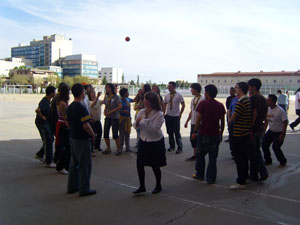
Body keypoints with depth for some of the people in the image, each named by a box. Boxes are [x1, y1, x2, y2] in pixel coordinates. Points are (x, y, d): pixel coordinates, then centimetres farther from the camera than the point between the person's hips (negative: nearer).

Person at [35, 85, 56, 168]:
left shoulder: (47, 101, 8)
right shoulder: (44, 102, -23)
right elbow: (37, 110, -37)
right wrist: (42, 117, -25)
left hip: (46, 122, 10)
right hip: (42, 123, -10)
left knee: (50, 139, 16)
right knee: (48, 141, -6)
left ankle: (39, 154, 31)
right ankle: (48, 162, 1)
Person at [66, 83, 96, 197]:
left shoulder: (70, 107, 6)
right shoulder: (81, 108, -21)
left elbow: (67, 123, 13)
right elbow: (86, 125, -24)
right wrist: (93, 135, -10)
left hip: (73, 137, 9)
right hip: (82, 139, -9)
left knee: (74, 163, 18)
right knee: (85, 165, 2)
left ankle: (72, 186, 27)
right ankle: (84, 189, 9)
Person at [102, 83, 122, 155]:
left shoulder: (116, 97, -7)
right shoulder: (106, 97, 12)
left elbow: (120, 106, -15)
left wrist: (111, 111, -18)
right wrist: (105, 111, -2)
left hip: (115, 117, -6)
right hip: (108, 117, 7)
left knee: (115, 134, -6)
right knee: (106, 133, 6)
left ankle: (118, 149, 6)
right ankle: (108, 149, 20)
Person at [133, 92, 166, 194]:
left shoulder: (158, 114, -17)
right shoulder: (141, 112, 0)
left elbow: (154, 129, -26)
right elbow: (136, 126, 4)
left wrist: (145, 120, -25)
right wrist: (137, 122, -18)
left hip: (155, 142, -5)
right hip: (143, 141, 5)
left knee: (155, 166, 7)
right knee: (139, 164, 2)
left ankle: (158, 186, 30)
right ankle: (142, 187, 19)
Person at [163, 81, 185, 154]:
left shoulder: (179, 95, -6)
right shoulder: (167, 96, 6)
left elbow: (183, 105, -2)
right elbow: (164, 105, 15)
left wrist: (180, 114, -5)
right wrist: (164, 114, 6)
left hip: (176, 116, -4)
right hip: (168, 116, 5)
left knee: (177, 132, -3)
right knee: (170, 132, 9)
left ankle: (179, 148, 7)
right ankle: (172, 146, 23)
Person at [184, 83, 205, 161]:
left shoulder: (202, 99, -13)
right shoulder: (193, 100, 13)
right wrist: (187, 121, 19)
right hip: (193, 123, 8)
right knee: (193, 139, 12)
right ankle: (194, 155, 23)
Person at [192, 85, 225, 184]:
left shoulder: (203, 104, -8)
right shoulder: (220, 105, 4)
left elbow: (198, 119, -9)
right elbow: (222, 122, 7)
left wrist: (195, 132, -1)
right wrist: (221, 133, 15)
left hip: (203, 134, -3)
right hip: (215, 135, 3)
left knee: (200, 155, 14)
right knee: (213, 157, 8)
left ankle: (199, 175, 23)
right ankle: (211, 178, 10)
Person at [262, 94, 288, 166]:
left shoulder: (280, 110, -20)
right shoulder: (268, 109, 1)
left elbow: (285, 122, -17)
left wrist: (283, 134, -20)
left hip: (279, 132, -7)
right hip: (270, 131, 7)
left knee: (275, 147, -12)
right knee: (264, 144, -1)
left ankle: (282, 161, 14)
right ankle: (268, 160, 17)